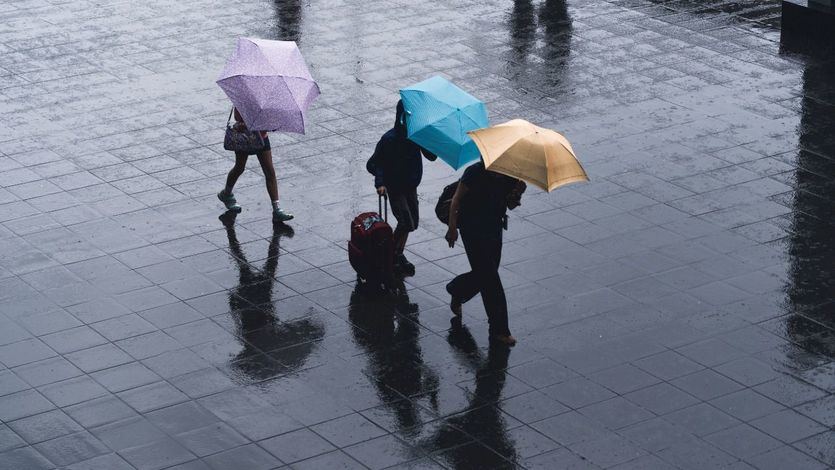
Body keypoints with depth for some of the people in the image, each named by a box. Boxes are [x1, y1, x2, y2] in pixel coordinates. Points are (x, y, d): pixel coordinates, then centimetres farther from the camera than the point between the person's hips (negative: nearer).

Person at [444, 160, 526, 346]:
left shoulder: (510, 177, -5)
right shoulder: (475, 173, -19)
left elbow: (510, 205, 3)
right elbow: (456, 200, -10)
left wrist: (517, 194, -19)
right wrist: (452, 228, -11)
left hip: (494, 227, 6)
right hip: (472, 228, -6)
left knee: (485, 273, 15)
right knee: (489, 277, -7)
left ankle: (456, 291, 47)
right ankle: (499, 329, -3)